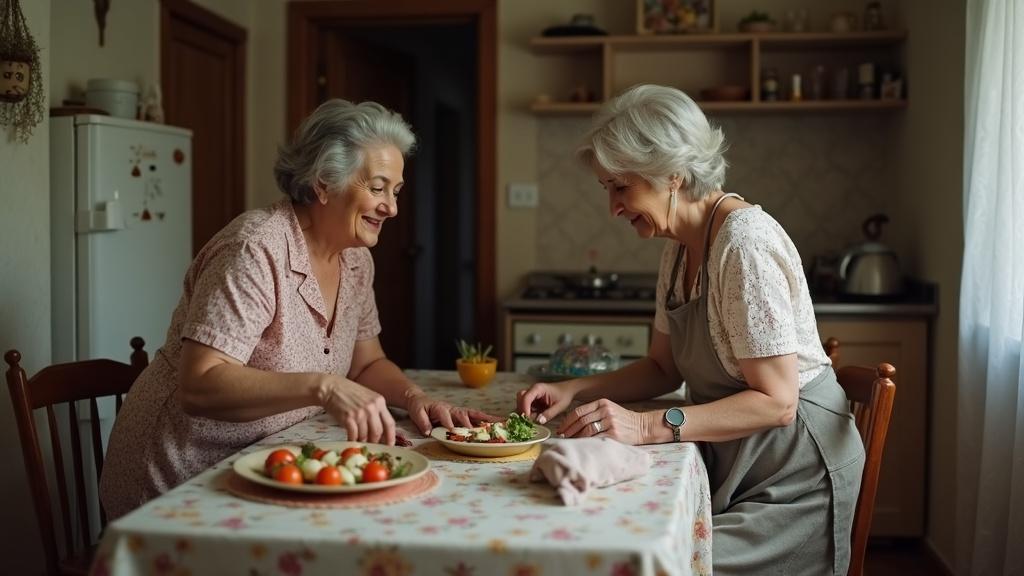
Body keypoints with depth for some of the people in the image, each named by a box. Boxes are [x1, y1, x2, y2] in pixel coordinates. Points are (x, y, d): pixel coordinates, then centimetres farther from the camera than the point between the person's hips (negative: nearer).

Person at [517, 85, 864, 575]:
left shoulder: (744, 241, -21)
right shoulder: (679, 247, 6)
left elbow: (775, 402, -23)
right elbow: (664, 367, 14)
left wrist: (647, 426, -29)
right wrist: (574, 390, -1)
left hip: (790, 478, -7)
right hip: (729, 463, 7)